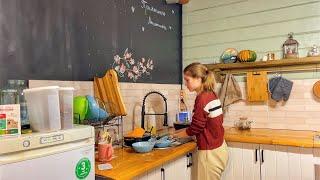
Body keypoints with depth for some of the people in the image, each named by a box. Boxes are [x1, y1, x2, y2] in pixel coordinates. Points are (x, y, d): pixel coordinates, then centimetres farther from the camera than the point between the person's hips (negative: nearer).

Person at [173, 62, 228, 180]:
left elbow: (195, 129, -16)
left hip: (210, 152, -8)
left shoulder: (202, 98, -20)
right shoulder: (211, 94, 6)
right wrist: (183, 131, 10)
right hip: (218, 147, 8)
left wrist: (175, 135, -1)